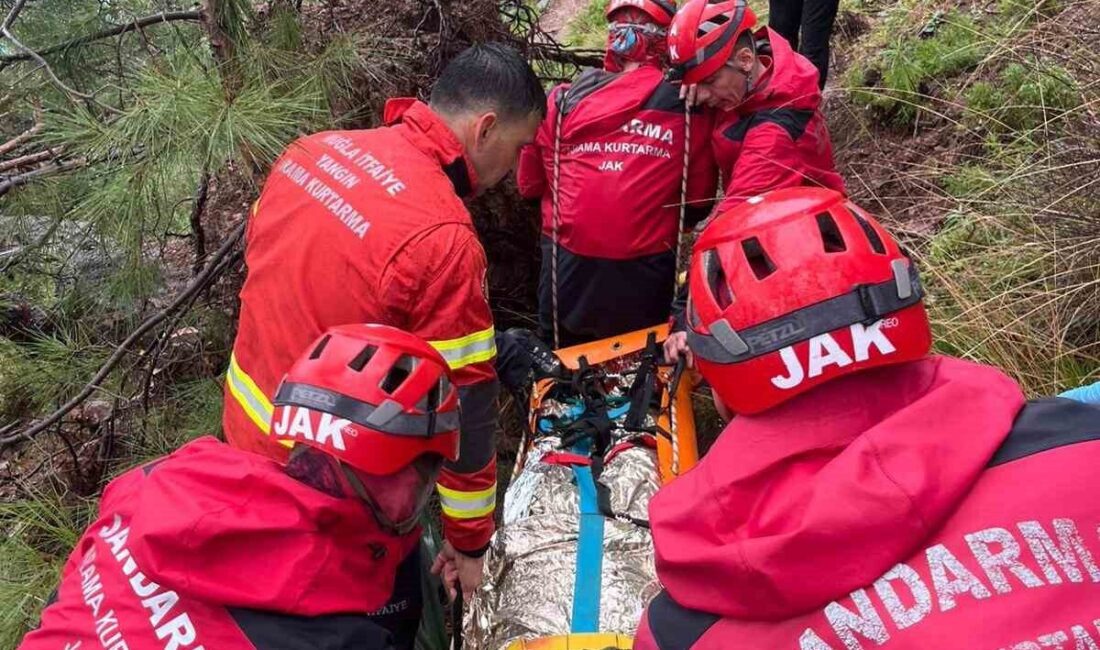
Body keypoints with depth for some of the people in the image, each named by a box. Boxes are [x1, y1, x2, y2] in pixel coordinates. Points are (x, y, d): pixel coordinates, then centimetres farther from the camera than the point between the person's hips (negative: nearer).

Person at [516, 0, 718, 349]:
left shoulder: (565, 100, -7)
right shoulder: (689, 107, -8)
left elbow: (529, 182, 5)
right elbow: (699, 200, 1)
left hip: (568, 266, 1)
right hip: (644, 277, 0)